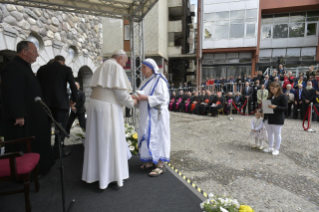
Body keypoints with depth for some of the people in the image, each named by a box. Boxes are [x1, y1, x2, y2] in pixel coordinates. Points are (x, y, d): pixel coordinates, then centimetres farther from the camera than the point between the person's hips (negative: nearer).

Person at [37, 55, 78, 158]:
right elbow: (73, 86, -7)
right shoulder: (66, 69, -1)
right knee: (61, 127, 5)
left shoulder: (42, 69, 10)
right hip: (61, 102, -4)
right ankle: (58, 151, 6)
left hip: (45, 102, 4)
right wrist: (74, 100, 3)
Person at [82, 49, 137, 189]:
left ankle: (93, 173, 28)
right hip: (108, 106, -8)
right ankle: (110, 175, 13)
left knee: (97, 139, 15)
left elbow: (101, 88, 17)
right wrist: (131, 102, 1)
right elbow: (120, 91, -14)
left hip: (95, 104, 8)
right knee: (110, 140, 2)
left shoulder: (102, 66, 19)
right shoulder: (116, 67, -7)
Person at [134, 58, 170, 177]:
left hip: (156, 114, -8)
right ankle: (151, 161, 24)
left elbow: (162, 97, -19)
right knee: (147, 137, 11)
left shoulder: (159, 80, -10)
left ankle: (160, 165, 2)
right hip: (146, 115, 9)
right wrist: (138, 98, 0)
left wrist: (145, 98, -22)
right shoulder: (146, 82, 16)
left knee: (156, 137, -6)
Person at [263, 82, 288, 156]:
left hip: (277, 119, -7)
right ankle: (270, 147, 30)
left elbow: (285, 108, -14)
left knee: (277, 134, 6)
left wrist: (275, 107, -26)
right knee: (269, 133, 16)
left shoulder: (282, 96, -10)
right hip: (268, 118, 7)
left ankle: (276, 149, 19)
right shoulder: (270, 96, 10)